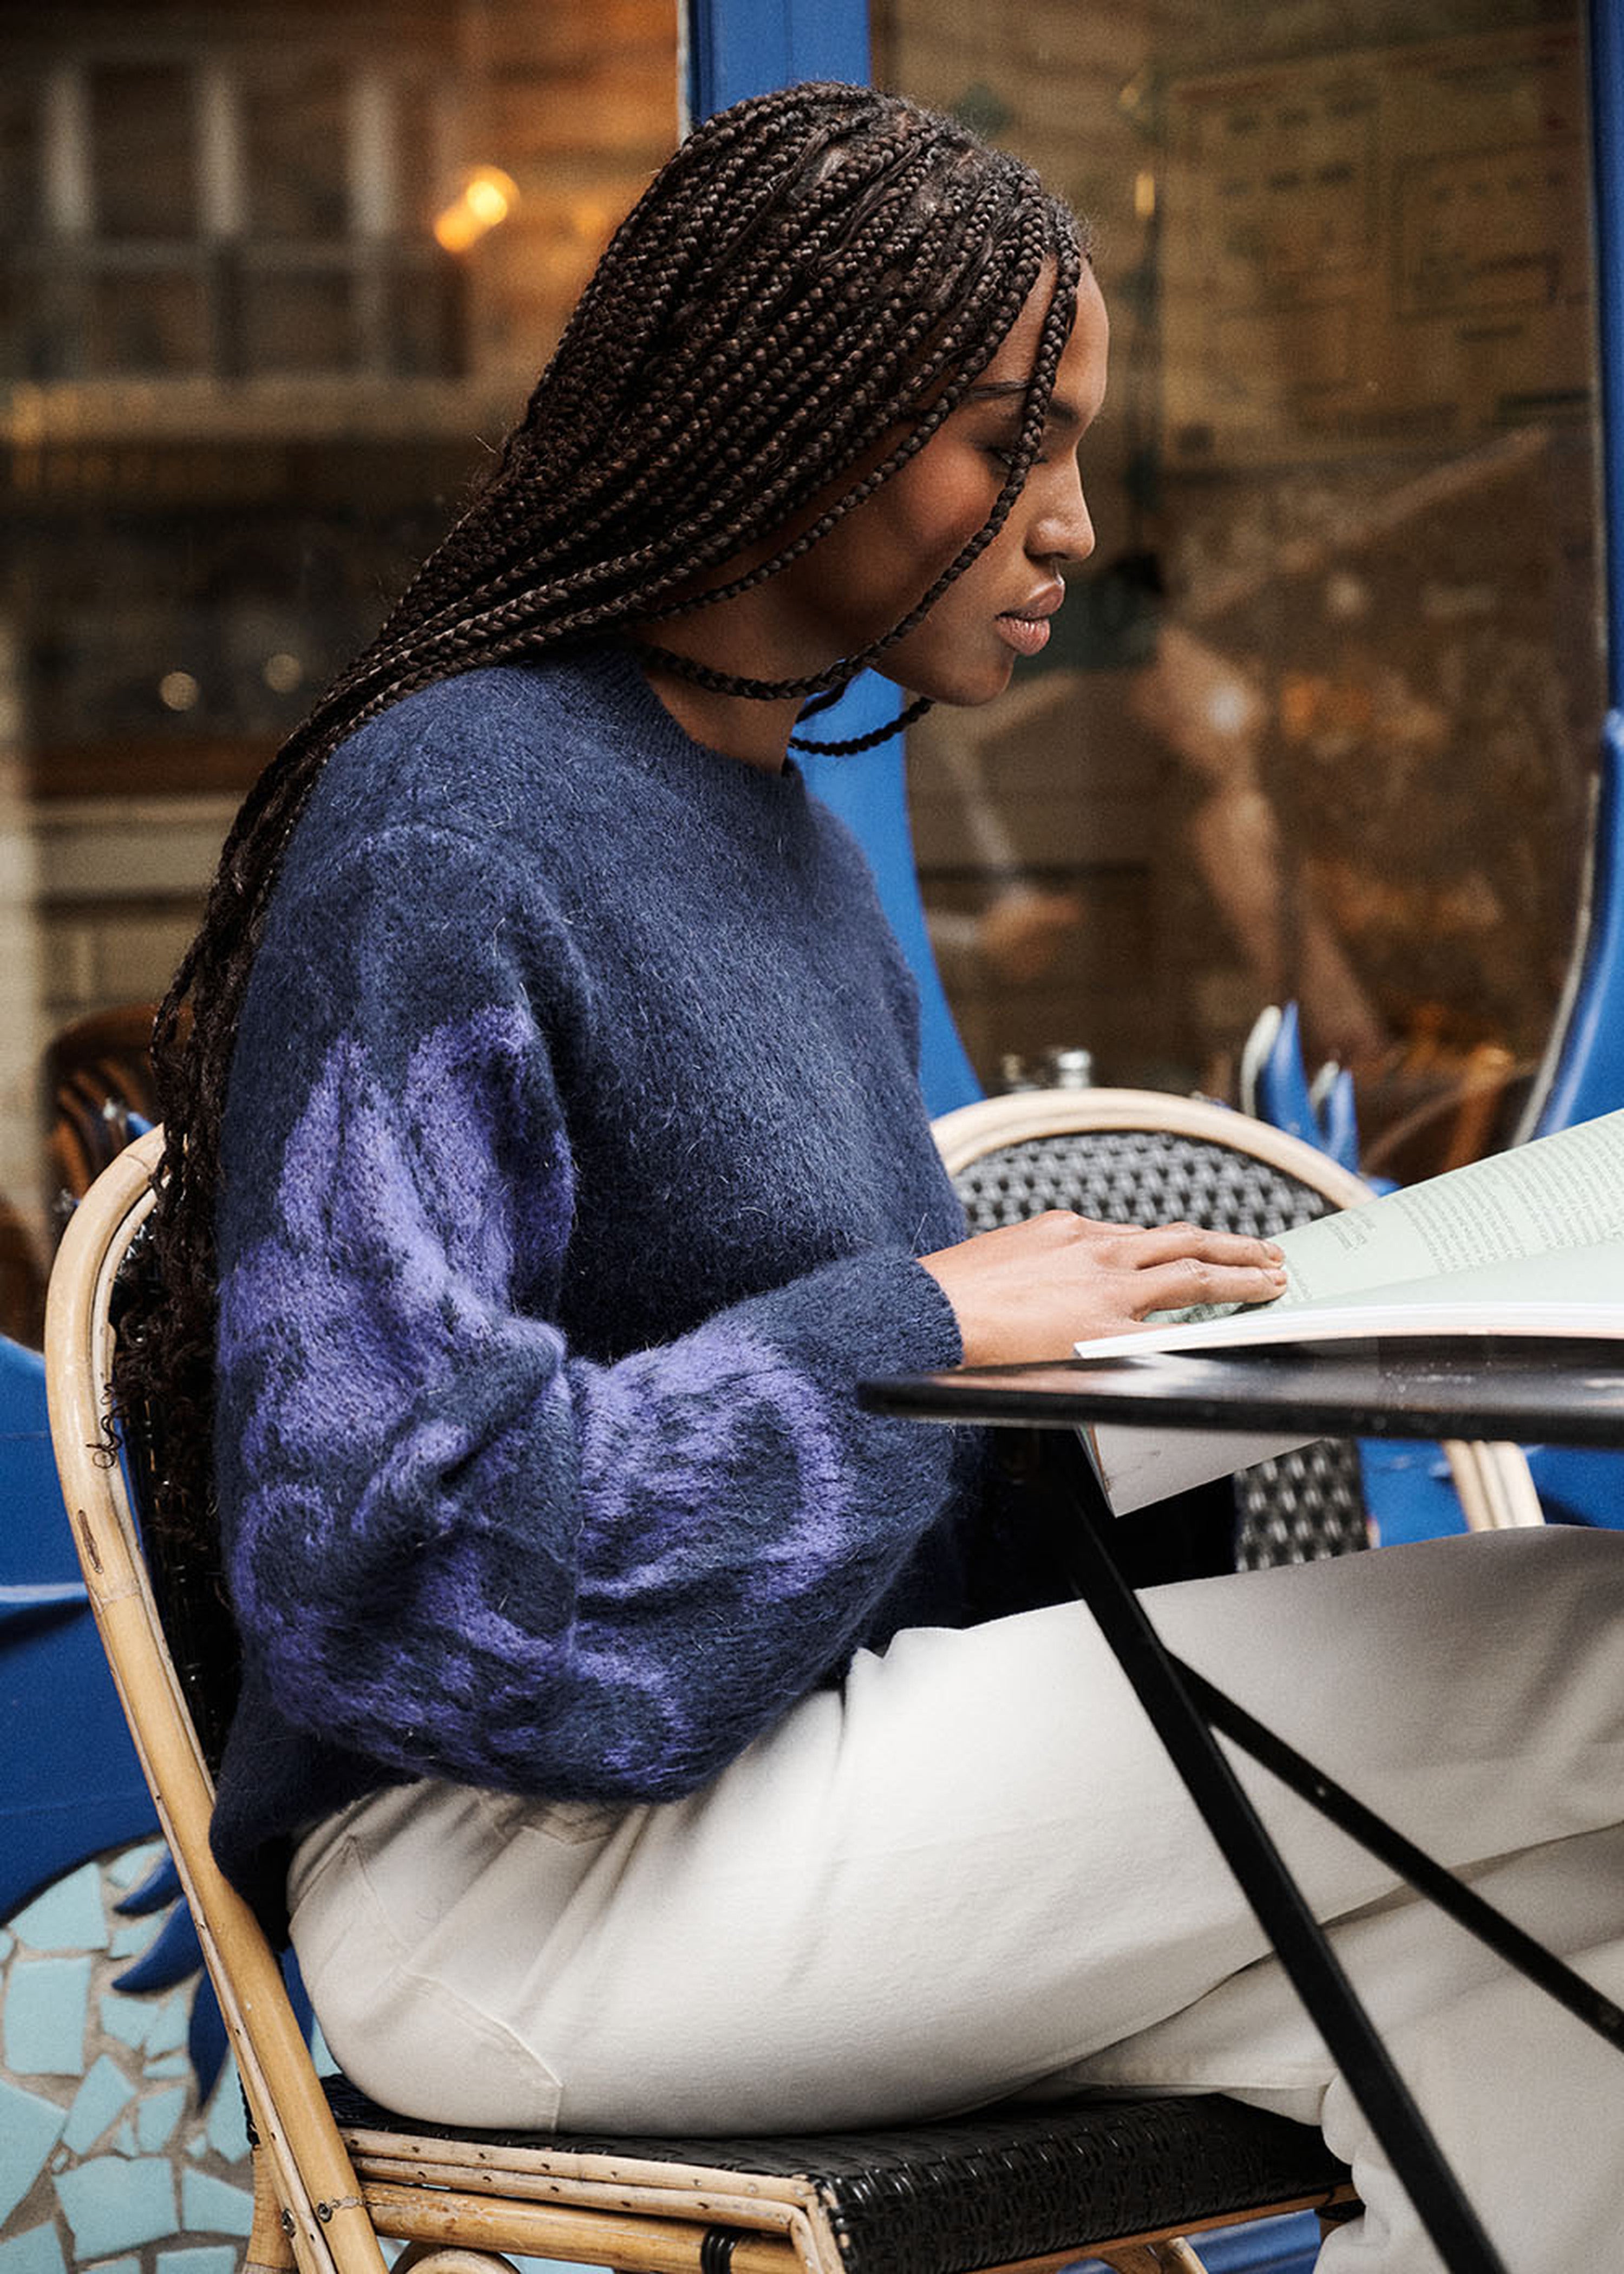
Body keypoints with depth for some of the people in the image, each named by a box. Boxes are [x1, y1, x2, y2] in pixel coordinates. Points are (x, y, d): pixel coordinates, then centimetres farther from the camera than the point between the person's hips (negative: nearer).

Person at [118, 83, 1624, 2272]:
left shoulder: (800, 855, 17)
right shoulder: (441, 828, -12)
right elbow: (369, 1538, -21)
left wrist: (1114, 1328, 2)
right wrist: (926, 1323, -17)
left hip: (789, 1747, 9)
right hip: (508, 1871, -9)